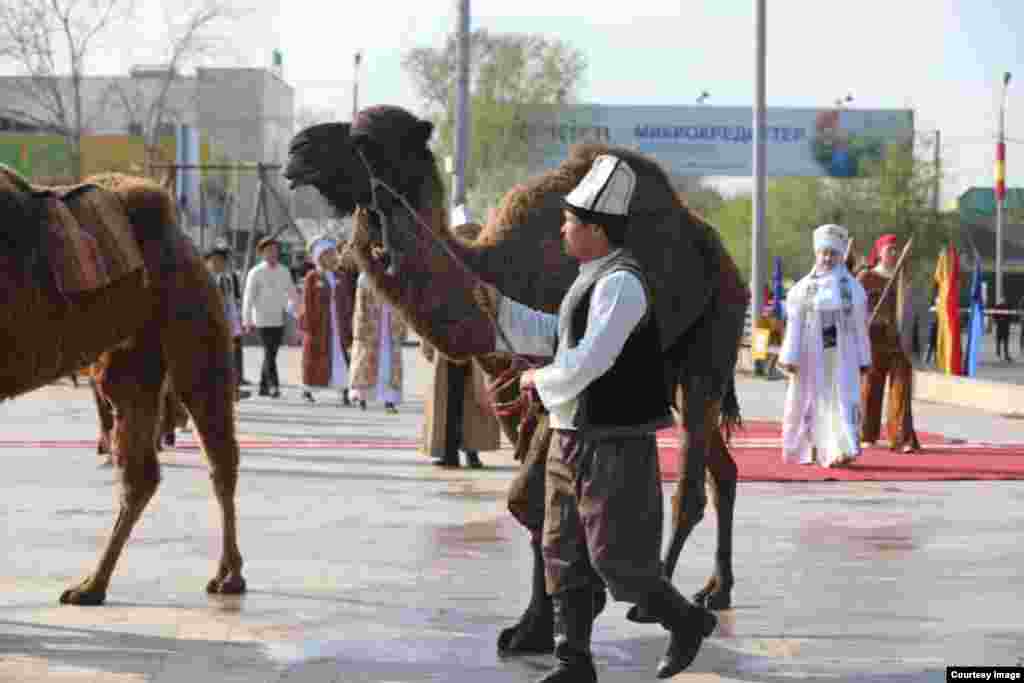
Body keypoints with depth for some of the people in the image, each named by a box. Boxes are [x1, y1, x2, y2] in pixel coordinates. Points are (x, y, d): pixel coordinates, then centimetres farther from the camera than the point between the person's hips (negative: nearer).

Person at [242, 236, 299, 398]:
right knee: (269, 354, -12)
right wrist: (247, 320, -12)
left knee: (271, 354, 8)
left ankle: (263, 386, 17)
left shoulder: (284, 272, 10)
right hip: (263, 320, -5)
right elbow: (248, 297, -6)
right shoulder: (256, 273, -4)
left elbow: (292, 294, 17)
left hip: (279, 320, 5)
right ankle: (273, 386, -17)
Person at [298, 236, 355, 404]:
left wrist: (349, 325, 4)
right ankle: (307, 389, 25)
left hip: (338, 325, 3)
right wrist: (308, 329, -10)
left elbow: (348, 302, 9)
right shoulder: (311, 278, -4)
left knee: (342, 359, -6)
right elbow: (307, 304, -6)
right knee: (314, 358, 8)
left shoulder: (342, 278, 7)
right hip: (318, 325, -3)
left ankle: (343, 393, -8)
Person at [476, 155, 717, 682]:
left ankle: (687, 622, 18)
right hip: (574, 438, 10)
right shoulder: (594, 279, 12)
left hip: (614, 445, -10)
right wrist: (496, 303, 13)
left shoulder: (620, 283, -20)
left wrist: (538, 379, -7)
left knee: (615, 557, -4)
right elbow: (549, 337, 23)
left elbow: (586, 362, -25)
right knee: (565, 555, 9)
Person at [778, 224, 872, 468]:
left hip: (842, 354, 0)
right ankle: (811, 450, 23)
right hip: (813, 355, 0)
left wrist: (863, 359, 7)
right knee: (814, 401, 8)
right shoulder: (804, 288, 3)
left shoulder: (852, 287, 5)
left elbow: (860, 326, 8)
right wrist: (790, 357, -7)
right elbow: (794, 324, 0)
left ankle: (843, 450, -18)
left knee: (844, 399, -12)